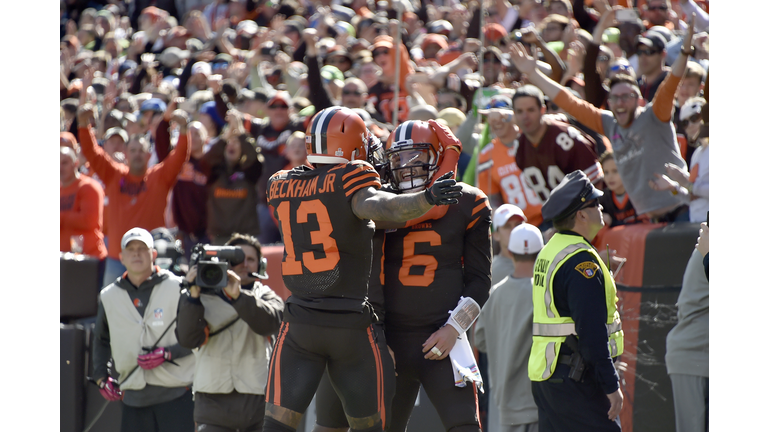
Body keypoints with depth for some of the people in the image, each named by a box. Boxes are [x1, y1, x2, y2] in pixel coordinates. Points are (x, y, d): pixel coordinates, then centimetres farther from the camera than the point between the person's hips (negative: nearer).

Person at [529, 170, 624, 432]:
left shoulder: (550, 251, 15)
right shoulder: (580, 261, -16)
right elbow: (592, 333, -21)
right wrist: (611, 385, -19)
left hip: (544, 375, 10)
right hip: (576, 380, -10)